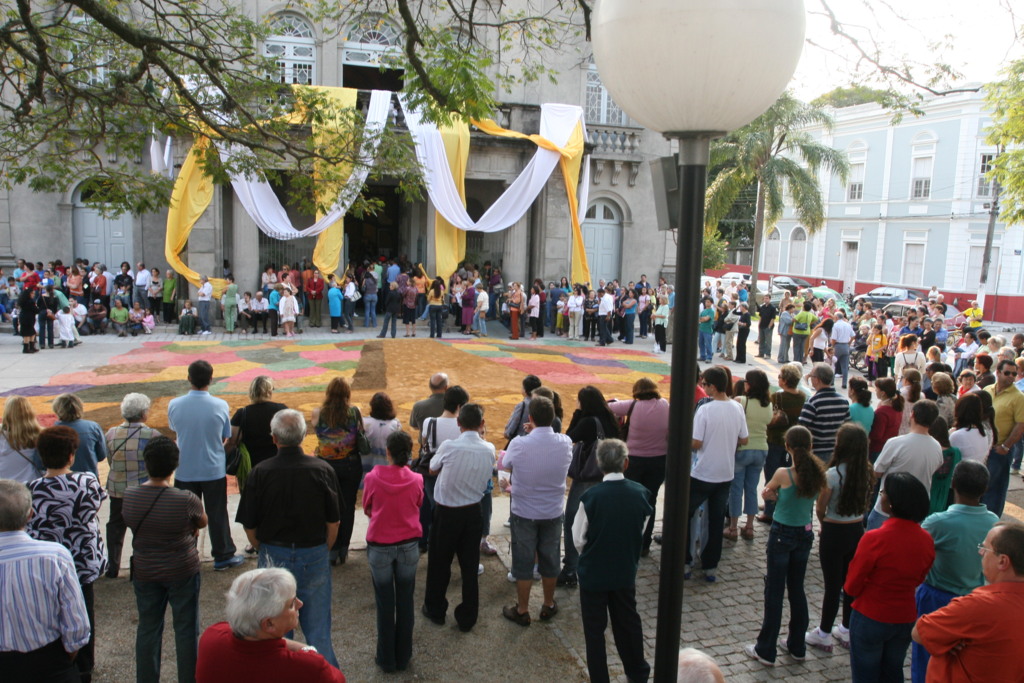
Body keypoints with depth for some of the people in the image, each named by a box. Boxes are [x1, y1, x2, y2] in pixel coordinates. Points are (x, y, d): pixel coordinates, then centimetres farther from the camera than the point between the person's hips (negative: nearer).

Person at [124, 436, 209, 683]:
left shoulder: (129, 496, -11)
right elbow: (203, 523, -4)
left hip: (144, 572, 4)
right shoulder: (186, 500, -23)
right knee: (186, 629, 11)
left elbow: (129, 522, 6)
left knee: (148, 628, 18)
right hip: (182, 572, -3)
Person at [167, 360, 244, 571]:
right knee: (217, 514, 10)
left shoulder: (174, 405, -10)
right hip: (213, 470, -1)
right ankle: (223, 557, 20)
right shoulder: (220, 406, -14)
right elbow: (225, 437, -1)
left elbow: (173, 429, 9)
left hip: (184, 471, 1)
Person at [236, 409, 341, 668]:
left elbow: (249, 526, -6)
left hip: (275, 556, 0)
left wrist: (263, 550, 13)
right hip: (314, 555, 0)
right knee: (317, 626, 15)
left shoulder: (260, 472, -14)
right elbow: (333, 523, -5)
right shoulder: (323, 470, -12)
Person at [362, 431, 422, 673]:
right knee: (405, 602, 14)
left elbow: (367, 510, 2)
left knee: (385, 604, 12)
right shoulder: (415, 480, -11)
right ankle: (403, 657, 27)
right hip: (409, 545, 1)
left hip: (379, 546, -1)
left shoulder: (373, 478, -14)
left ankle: (387, 659, 23)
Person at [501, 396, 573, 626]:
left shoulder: (519, 444, -20)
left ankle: (522, 611, 24)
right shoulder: (565, 443, -12)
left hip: (524, 514, -2)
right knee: (550, 560, 18)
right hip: (553, 513, 3)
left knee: (523, 563, 12)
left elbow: (505, 465, 0)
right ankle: (548, 605, 34)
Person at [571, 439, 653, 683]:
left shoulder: (591, 496, -23)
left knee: (594, 626, 13)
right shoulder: (641, 494, -13)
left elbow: (578, 538, -12)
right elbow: (641, 532, 0)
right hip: (626, 571, 4)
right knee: (628, 620, 22)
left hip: (594, 572, -3)